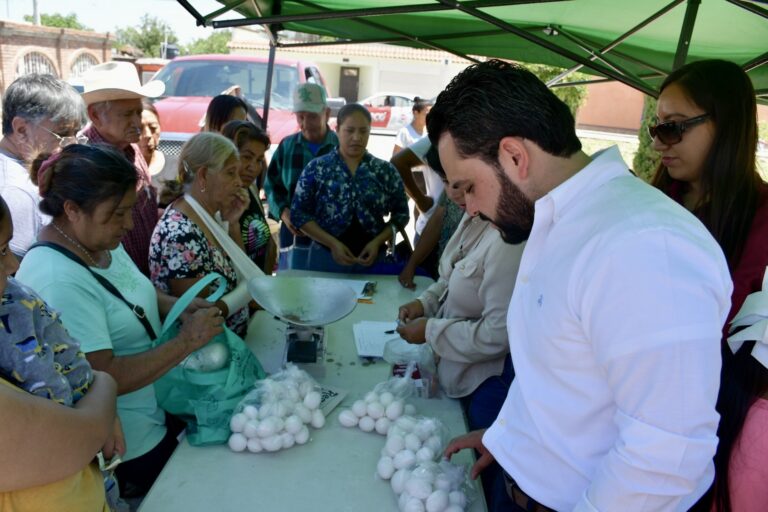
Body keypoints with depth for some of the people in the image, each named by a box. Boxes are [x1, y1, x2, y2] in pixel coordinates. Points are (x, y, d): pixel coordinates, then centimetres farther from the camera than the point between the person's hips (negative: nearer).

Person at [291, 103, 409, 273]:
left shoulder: (386, 171, 2)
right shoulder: (316, 169, -2)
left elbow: (401, 213, 6)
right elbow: (299, 213, -3)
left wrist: (377, 242, -10)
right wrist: (332, 244, -13)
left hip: (371, 257, 1)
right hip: (325, 256, -1)